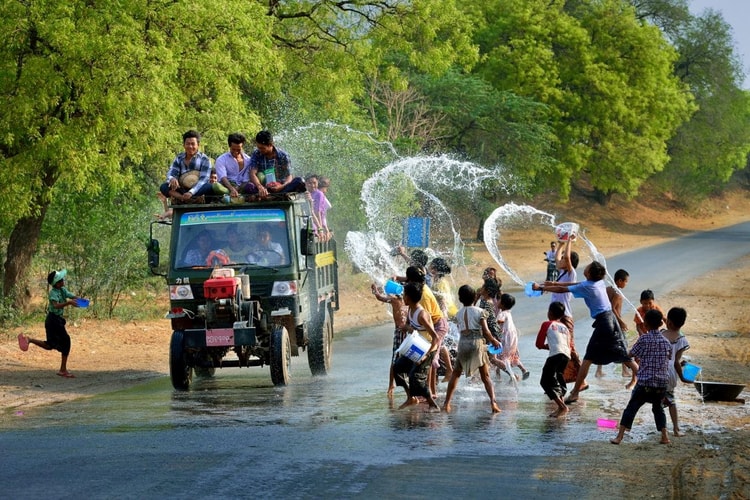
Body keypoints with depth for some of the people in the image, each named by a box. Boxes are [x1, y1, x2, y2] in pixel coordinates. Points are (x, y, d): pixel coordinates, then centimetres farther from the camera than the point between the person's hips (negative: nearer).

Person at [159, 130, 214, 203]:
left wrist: (191, 192, -31)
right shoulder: (179, 158, 10)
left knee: (209, 187, -34)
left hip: (198, 191, -3)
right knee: (163, 187, -22)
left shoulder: (204, 160, -1)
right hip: (182, 191, 3)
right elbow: (171, 174, 0)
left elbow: (203, 180, -14)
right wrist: (172, 179, -27)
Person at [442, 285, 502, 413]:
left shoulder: (459, 314, 7)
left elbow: (462, 329, 7)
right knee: (485, 376, 4)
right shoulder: (479, 312, -2)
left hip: (463, 343, 2)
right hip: (477, 342, -2)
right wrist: (494, 341, 9)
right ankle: (493, 402, -11)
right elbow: (486, 331, -9)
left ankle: (446, 403, 12)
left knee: (455, 374, 16)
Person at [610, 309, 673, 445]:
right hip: (662, 382, 4)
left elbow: (631, 354, 0)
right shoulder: (666, 341, 3)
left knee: (631, 407, 2)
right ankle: (665, 436, 14)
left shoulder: (644, 338, -9)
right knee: (658, 408, 22)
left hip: (645, 382, -4)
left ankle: (619, 436, -2)